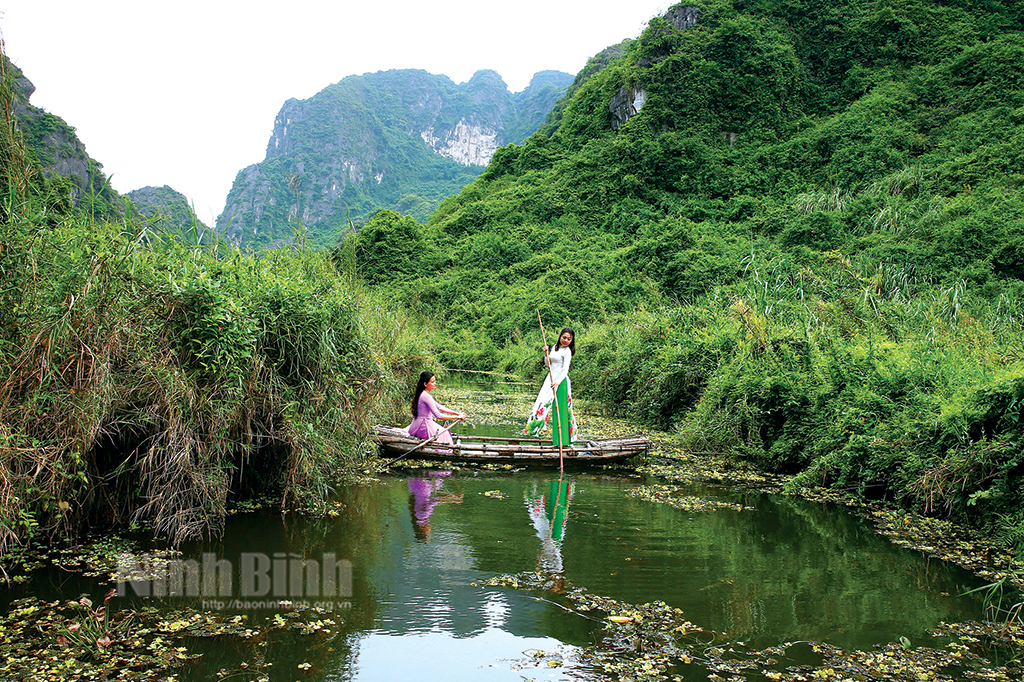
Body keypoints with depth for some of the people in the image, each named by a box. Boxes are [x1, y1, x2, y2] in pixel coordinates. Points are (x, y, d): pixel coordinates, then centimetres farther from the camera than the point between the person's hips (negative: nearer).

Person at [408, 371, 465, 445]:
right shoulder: (426, 396, -22)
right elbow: (438, 416, -24)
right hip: (423, 427, -10)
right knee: (445, 434, 0)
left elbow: (439, 407, 13)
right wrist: (457, 417, -19)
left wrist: (457, 413, 5)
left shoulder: (422, 394, 10)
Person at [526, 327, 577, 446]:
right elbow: (547, 363, 20)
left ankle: (561, 439, -4)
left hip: (561, 380, -8)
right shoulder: (555, 347, 15)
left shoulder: (567, 352, -8)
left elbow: (565, 369, -18)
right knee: (545, 402, 7)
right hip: (551, 379, 8)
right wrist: (546, 354, 0)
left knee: (559, 406, -8)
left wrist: (558, 382, -32)